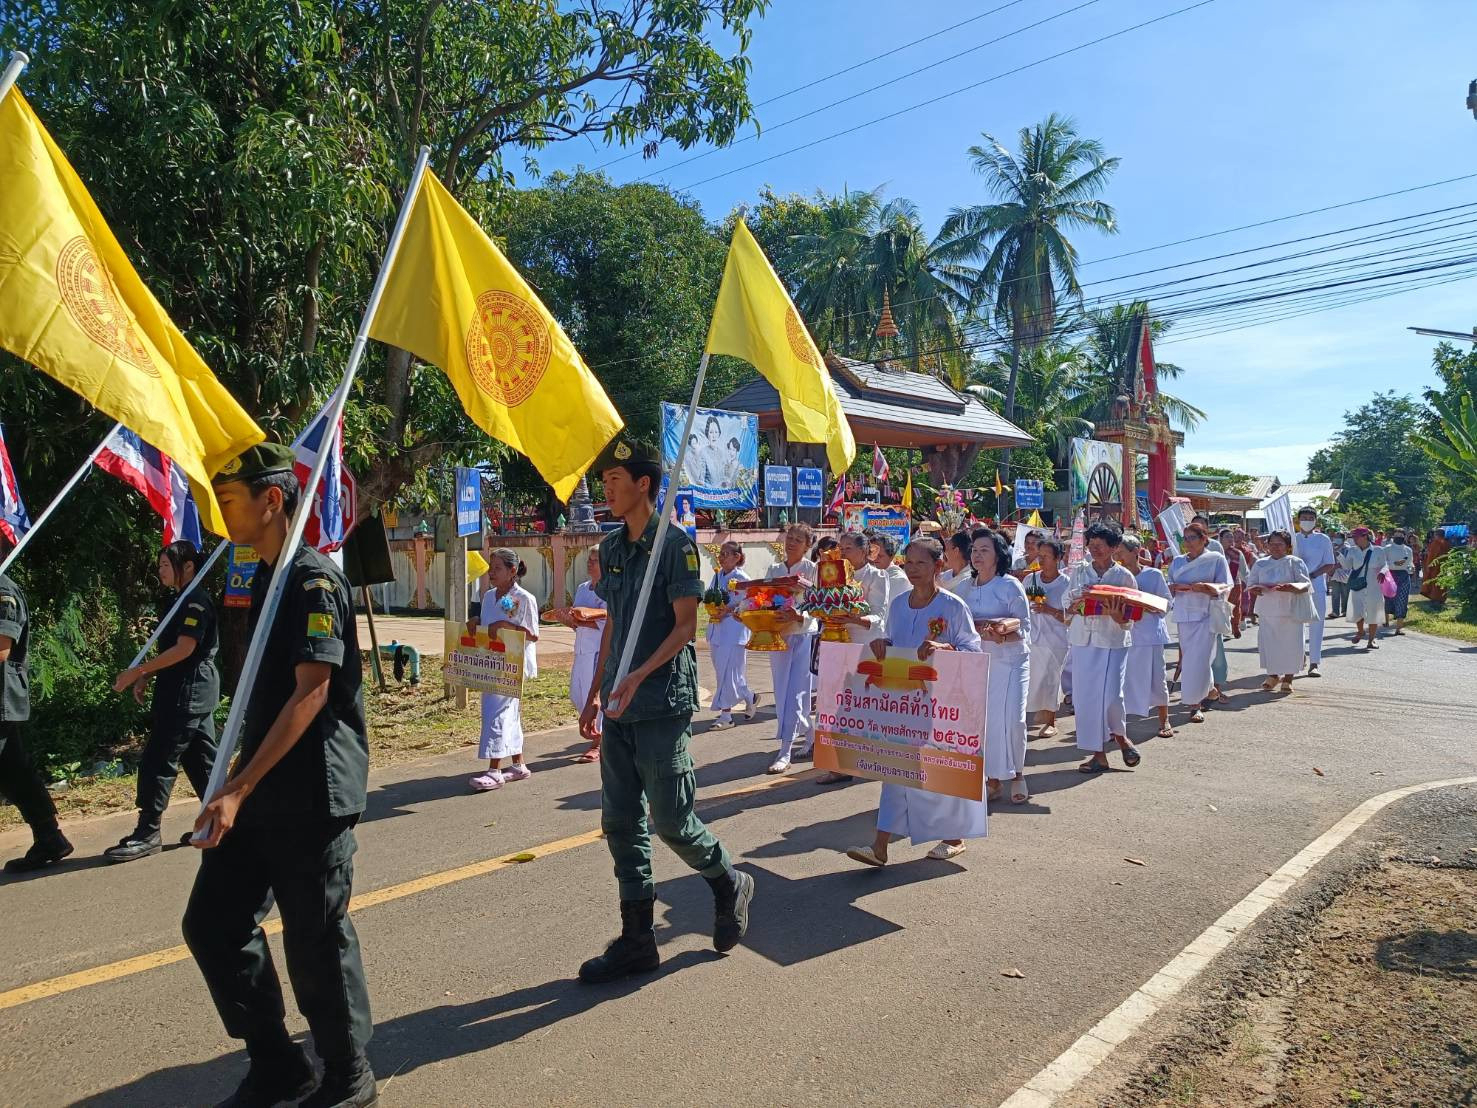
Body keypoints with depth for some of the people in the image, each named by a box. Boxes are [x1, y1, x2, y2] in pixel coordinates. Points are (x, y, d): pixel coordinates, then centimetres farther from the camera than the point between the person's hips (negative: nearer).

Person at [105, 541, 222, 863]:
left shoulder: (196, 600, -14)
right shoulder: (189, 600, 16)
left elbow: (184, 649, -21)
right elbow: (174, 649, 20)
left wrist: (138, 671, -18)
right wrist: (146, 676, 11)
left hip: (187, 692, -10)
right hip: (195, 692, 10)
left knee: (158, 761, -6)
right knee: (200, 760, 12)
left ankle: (147, 834, 0)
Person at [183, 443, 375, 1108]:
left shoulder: (313, 579, -14)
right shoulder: (265, 579, 14)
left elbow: (311, 691, -22)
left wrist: (236, 790, -23)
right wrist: (237, 784, 19)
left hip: (312, 796, -9)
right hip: (259, 793, 9)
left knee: (315, 942, 2)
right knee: (211, 924, 11)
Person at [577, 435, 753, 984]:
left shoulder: (673, 544, -9)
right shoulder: (611, 547, 12)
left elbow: (686, 624, -14)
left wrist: (636, 678, -24)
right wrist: (596, 692, 15)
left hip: (663, 705, -7)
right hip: (620, 708, 7)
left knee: (671, 820, 0)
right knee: (621, 824, 9)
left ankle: (730, 885, 28)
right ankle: (637, 939, 20)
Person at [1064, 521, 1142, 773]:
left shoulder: (1124, 576, 0)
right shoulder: (1079, 571, 8)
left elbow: (1128, 618, 0)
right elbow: (1069, 606, 8)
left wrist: (1116, 615, -20)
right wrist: (1078, 602, -13)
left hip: (1112, 641, -3)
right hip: (1083, 639, 3)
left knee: (1110, 695, -10)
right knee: (1084, 696, 2)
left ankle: (1120, 735, 23)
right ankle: (1098, 754, 14)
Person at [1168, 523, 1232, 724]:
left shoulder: (1216, 559, 0)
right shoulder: (1178, 562, 13)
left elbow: (1226, 587, -5)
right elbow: (1169, 587, 16)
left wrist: (1206, 587, -23)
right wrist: (1172, 588, -8)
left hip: (1206, 615, -5)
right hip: (1183, 616, 5)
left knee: (1199, 659, -10)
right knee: (1189, 657, 9)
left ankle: (1195, 704, -1)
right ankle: (1210, 690, 32)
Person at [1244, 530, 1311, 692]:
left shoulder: (1295, 562, 0)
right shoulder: (1261, 564, 10)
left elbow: (1306, 585, -6)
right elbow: (1250, 584, 10)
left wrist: (1289, 587, -25)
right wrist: (1257, 588, -13)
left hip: (1289, 611, -3)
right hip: (1267, 611, 3)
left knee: (1290, 644, -1)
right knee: (1267, 643, 0)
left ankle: (1287, 678, 14)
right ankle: (1272, 676, 17)